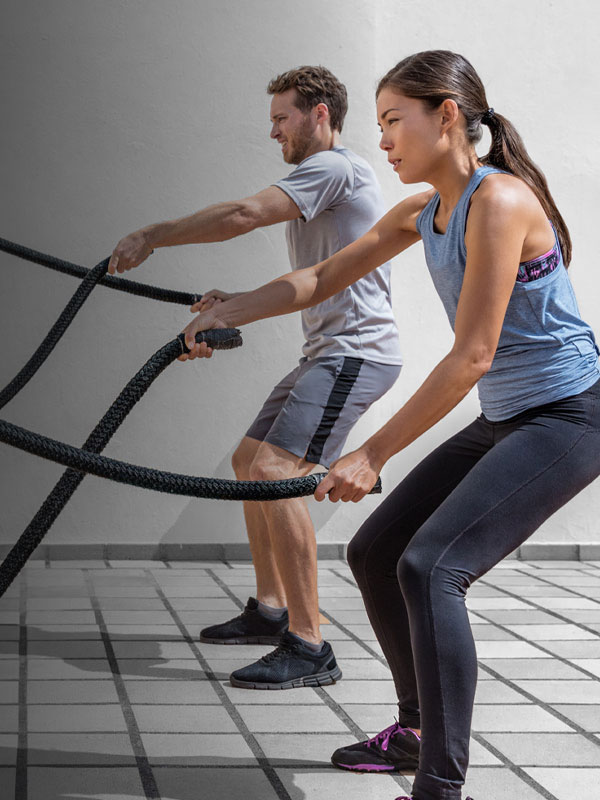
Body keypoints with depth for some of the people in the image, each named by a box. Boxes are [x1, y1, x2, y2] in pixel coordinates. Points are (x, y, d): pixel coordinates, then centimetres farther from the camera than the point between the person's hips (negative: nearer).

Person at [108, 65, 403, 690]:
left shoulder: (335, 167, -10)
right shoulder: (317, 182, 23)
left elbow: (243, 214, -21)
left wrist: (152, 235, -14)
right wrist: (236, 304, 17)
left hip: (356, 351, -11)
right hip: (329, 352, 11)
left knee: (275, 472, -23)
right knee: (249, 461, 19)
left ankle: (309, 647, -23)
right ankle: (270, 609, 29)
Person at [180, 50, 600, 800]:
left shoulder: (499, 201, -22)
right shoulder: (422, 212, 6)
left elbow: (472, 356, -25)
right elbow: (324, 277, 12)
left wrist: (372, 454, -23)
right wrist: (227, 312, -4)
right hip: (501, 420, 10)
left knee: (430, 567, -22)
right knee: (374, 552, 10)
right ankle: (419, 730, 28)